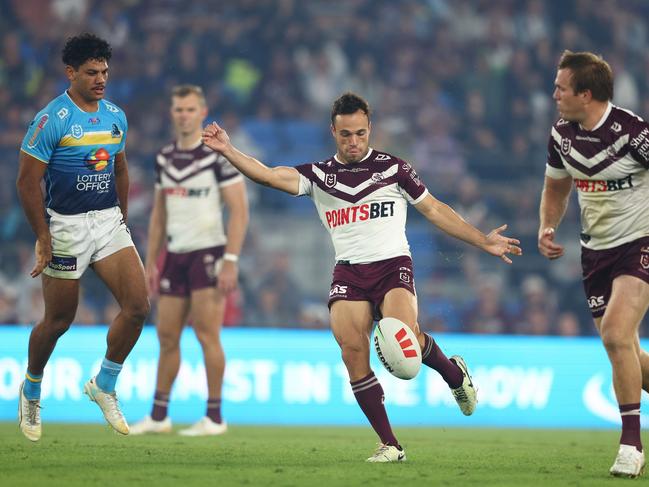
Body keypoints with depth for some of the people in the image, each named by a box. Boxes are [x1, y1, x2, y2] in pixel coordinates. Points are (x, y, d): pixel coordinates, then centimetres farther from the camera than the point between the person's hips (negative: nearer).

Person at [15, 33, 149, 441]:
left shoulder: (115, 116, 6)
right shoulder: (51, 120, -13)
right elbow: (27, 181, -13)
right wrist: (43, 239, -13)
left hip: (109, 221, 5)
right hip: (66, 225, -5)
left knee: (137, 307, -8)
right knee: (58, 321, 5)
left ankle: (104, 386, 11)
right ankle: (31, 390, 30)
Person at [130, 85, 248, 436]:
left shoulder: (218, 154, -8)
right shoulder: (164, 158, 12)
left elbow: (239, 211, -10)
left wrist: (231, 260, -17)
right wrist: (151, 262, 14)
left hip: (208, 252, -6)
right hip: (175, 255, 6)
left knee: (207, 333, -7)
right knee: (167, 335, 7)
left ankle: (214, 417, 0)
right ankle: (158, 416, 14)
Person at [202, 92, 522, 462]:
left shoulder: (392, 167, 7)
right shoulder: (319, 175, 12)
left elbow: (434, 210, 11)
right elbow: (269, 176, 0)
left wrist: (484, 241, 8)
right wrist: (228, 150, -13)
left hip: (392, 265, -2)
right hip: (348, 273, 3)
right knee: (352, 349, -18)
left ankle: (455, 374, 4)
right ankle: (390, 445, -11)